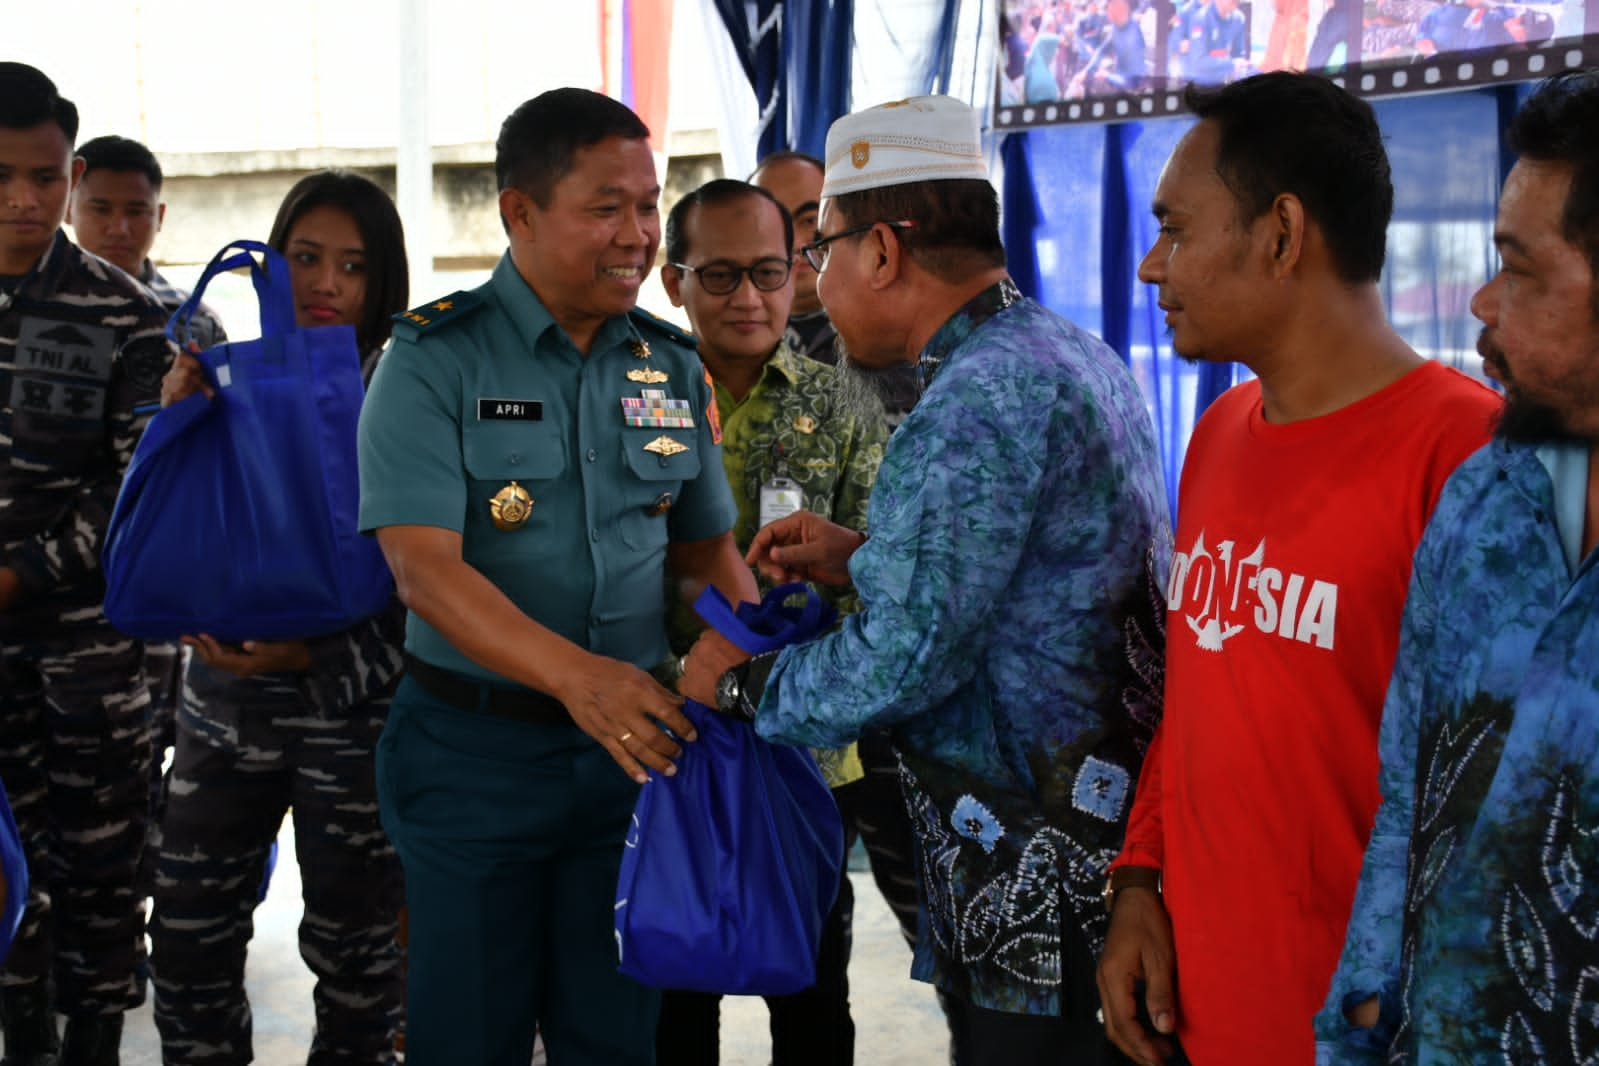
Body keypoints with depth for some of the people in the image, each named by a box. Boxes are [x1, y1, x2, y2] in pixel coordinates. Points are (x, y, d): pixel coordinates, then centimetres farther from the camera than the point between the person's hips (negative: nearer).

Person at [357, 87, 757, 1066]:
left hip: (634, 743, 4)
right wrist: (573, 674, -34)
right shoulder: (437, 360, -10)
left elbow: (708, 550, 13)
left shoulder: (672, 367, 5)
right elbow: (425, 567, -20)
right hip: (477, 749, -4)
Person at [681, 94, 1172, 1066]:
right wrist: (864, 558, 13)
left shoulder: (978, 403, -21)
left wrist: (741, 683, -8)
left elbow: (903, 662, -23)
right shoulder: (1079, 357, 10)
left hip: (1030, 872, -10)